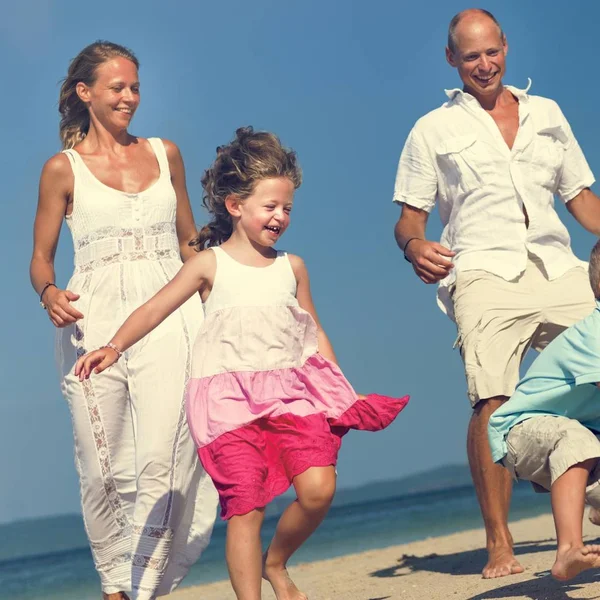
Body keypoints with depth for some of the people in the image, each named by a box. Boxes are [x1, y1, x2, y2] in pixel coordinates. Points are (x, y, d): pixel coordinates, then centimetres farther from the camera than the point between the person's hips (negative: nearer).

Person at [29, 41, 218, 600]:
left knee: (161, 458, -14)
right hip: (93, 323, -1)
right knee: (102, 468, 0)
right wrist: (50, 294, -13)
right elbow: (41, 258, 9)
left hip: (167, 314, 1)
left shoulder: (165, 154, 14)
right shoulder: (63, 168, 6)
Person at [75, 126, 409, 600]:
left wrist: (344, 393, 18)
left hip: (291, 391, 3)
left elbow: (314, 334, 21)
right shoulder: (210, 264, 4)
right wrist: (115, 346, -17)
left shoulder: (292, 267, 13)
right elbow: (155, 310, -1)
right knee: (246, 503, -10)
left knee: (318, 487, -14)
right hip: (230, 396, -3)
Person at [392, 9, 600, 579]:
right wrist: (414, 246, -11)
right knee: (492, 402, -18)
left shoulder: (547, 114, 23)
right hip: (486, 275, -3)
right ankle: (498, 545, -15)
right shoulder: (434, 130, 16)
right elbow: (410, 216, 12)